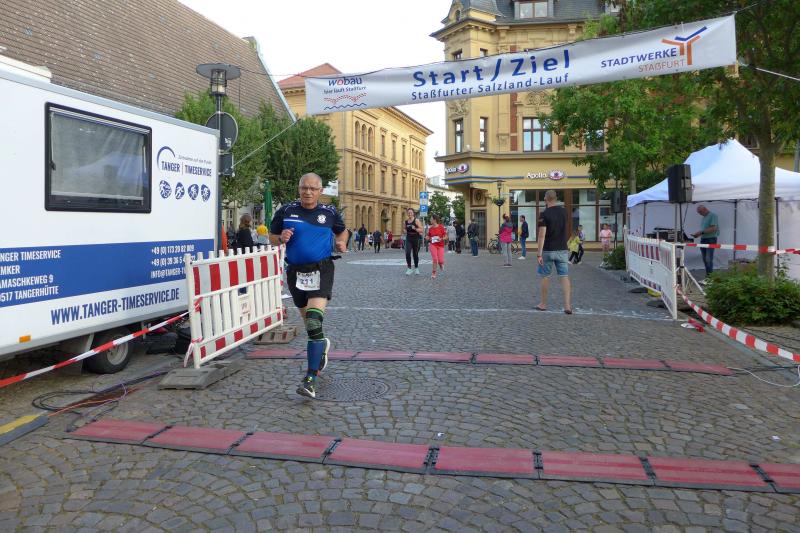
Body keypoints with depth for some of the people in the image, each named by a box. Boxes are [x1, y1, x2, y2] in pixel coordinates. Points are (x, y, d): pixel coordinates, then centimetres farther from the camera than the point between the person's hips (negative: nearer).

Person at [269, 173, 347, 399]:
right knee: (306, 318, 19)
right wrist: (281, 238, -11)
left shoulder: (330, 212, 2)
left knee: (314, 322, -18)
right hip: (295, 271, 3)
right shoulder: (286, 211, 2)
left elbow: (342, 231, 21)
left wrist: (341, 243, -1)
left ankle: (311, 378, -17)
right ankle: (322, 345, 52)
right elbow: (272, 236, 11)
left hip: (321, 269, -3)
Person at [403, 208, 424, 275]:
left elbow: (421, 230, -9)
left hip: (416, 239, -3)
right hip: (408, 239, 3)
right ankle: (409, 268, -10)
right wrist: (404, 231, 1)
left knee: (415, 254, 7)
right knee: (407, 253, -15)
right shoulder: (406, 221, 7)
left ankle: (416, 268, 24)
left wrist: (415, 228, -25)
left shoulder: (416, 220, -6)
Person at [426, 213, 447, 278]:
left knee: (440, 261, -8)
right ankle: (434, 273, 5)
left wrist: (441, 239, -22)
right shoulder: (430, 228, 2)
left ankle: (441, 264, 31)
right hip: (433, 245, 2)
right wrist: (427, 238, -9)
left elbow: (446, 236, -3)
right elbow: (429, 237, 13)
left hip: (440, 246, -2)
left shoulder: (441, 227, -7)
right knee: (435, 259, -10)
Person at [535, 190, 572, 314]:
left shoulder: (544, 214, -12)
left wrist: (539, 254, -16)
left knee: (545, 277, 9)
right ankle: (567, 305, -6)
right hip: (562, 249, 4)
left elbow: (542, 235, -17)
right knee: (565, 277, 0)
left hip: (548, 250, -3)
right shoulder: (563, 211, 5)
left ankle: (543, 304, 19)